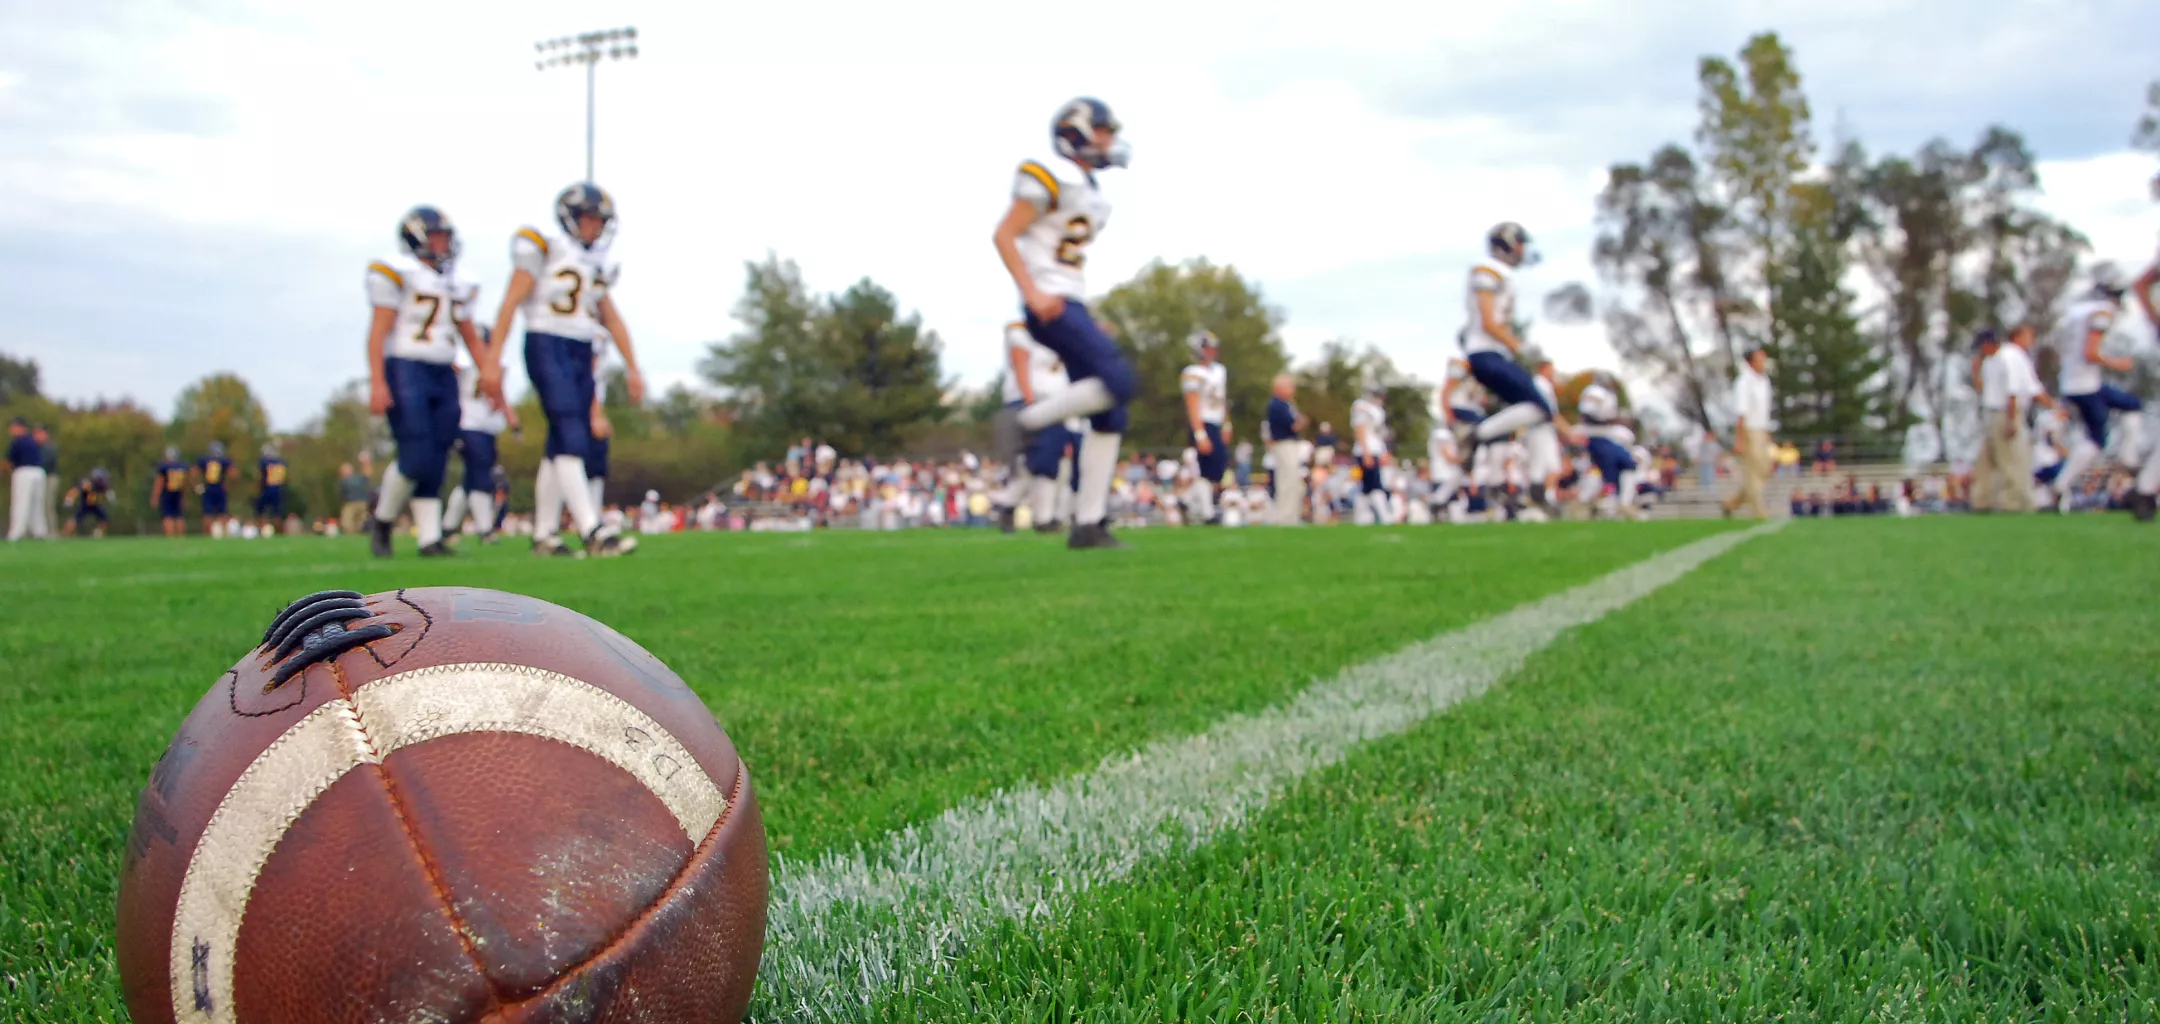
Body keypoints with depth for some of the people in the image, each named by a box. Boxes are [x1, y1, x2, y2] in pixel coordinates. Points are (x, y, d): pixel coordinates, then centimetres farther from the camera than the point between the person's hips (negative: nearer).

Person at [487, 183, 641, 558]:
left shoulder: (596, 261, 18)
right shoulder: (543, 248, -3)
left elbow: (612, 319, 21)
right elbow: (510, 304, -7)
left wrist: (632, 368, 17)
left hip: (581, 354, 7)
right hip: (547, 347, -7)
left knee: (561, 446, 8)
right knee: (572, 439, -16)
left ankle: (543, 535, 13)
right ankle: (592, 532, -23)